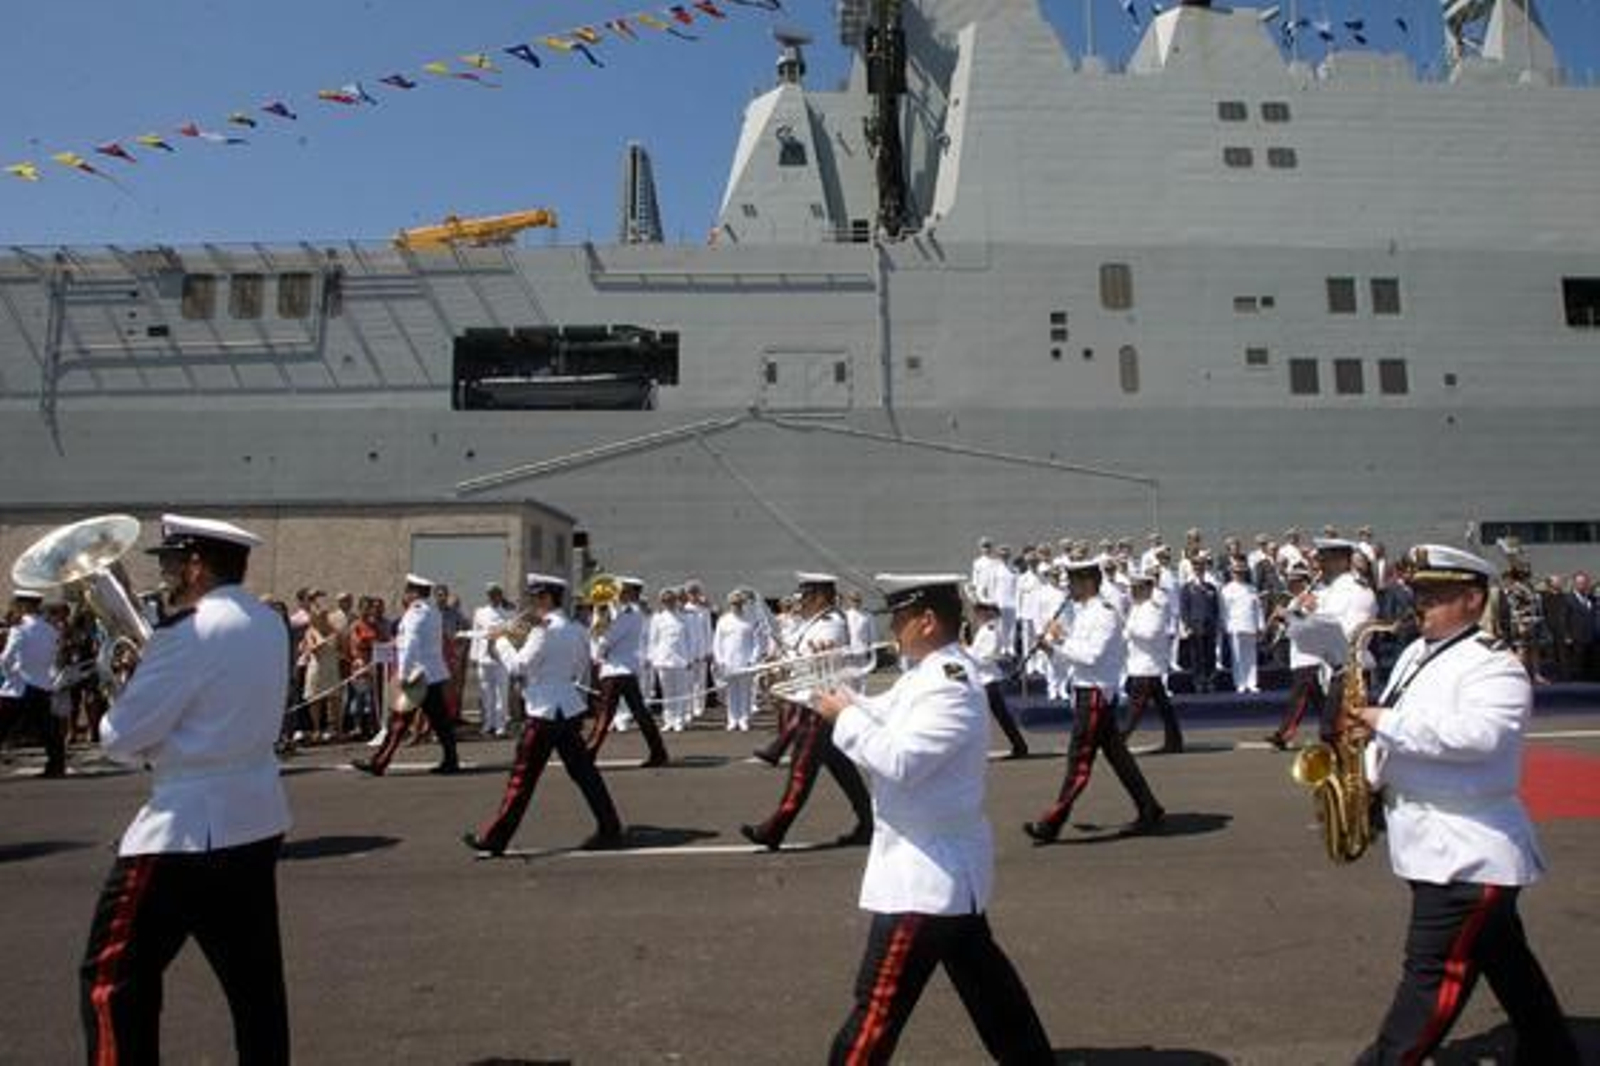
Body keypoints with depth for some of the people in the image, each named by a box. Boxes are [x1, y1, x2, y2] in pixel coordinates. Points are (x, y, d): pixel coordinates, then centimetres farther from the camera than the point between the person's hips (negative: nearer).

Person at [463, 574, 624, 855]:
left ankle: (493, 838, 8)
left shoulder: (545, 631, -15)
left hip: (545, 710, -8)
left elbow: (519, 666, -13)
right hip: (568, 707, 8)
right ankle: (609, 829, 13)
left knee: (522, 777, -1)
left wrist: (501, 641, 1)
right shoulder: (574, 629, 10)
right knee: (582, 770, 11)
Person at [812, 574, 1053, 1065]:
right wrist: (835, 693, 3)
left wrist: (845, 716, -19)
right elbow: (882, 717, 16)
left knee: (880, 1001, -2)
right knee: (982, 974, 24)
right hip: (942, 862, 10)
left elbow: (900, 761, -30)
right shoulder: (926, 675, 8)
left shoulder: (951, 686, -23)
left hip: (928, 869, -10)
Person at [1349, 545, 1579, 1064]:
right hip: (1432, 843, 9)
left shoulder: (1495, 666, -15)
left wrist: (1385, 721, -26)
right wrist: (1369, 773, 3)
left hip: (1469, 851, -9)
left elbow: (1476, 734, -32)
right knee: (1507, 962, 22)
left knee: (1434, 971, -3)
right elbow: (1396, 729, 20)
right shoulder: (1416, 654, 13)